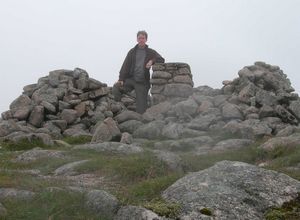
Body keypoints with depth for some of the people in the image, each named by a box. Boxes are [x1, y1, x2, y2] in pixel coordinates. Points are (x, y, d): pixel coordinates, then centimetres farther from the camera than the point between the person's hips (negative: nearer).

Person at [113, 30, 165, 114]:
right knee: (116, 87, -23)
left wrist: (152, 61, -19)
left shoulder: (151, 52, 9)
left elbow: (161, 60, 1)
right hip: (130, 79, 1)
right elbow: (125, 66, 3)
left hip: (142, 82, -1)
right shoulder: (132, 52, 10)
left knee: (141, 106, -3)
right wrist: (121, 79, -9)